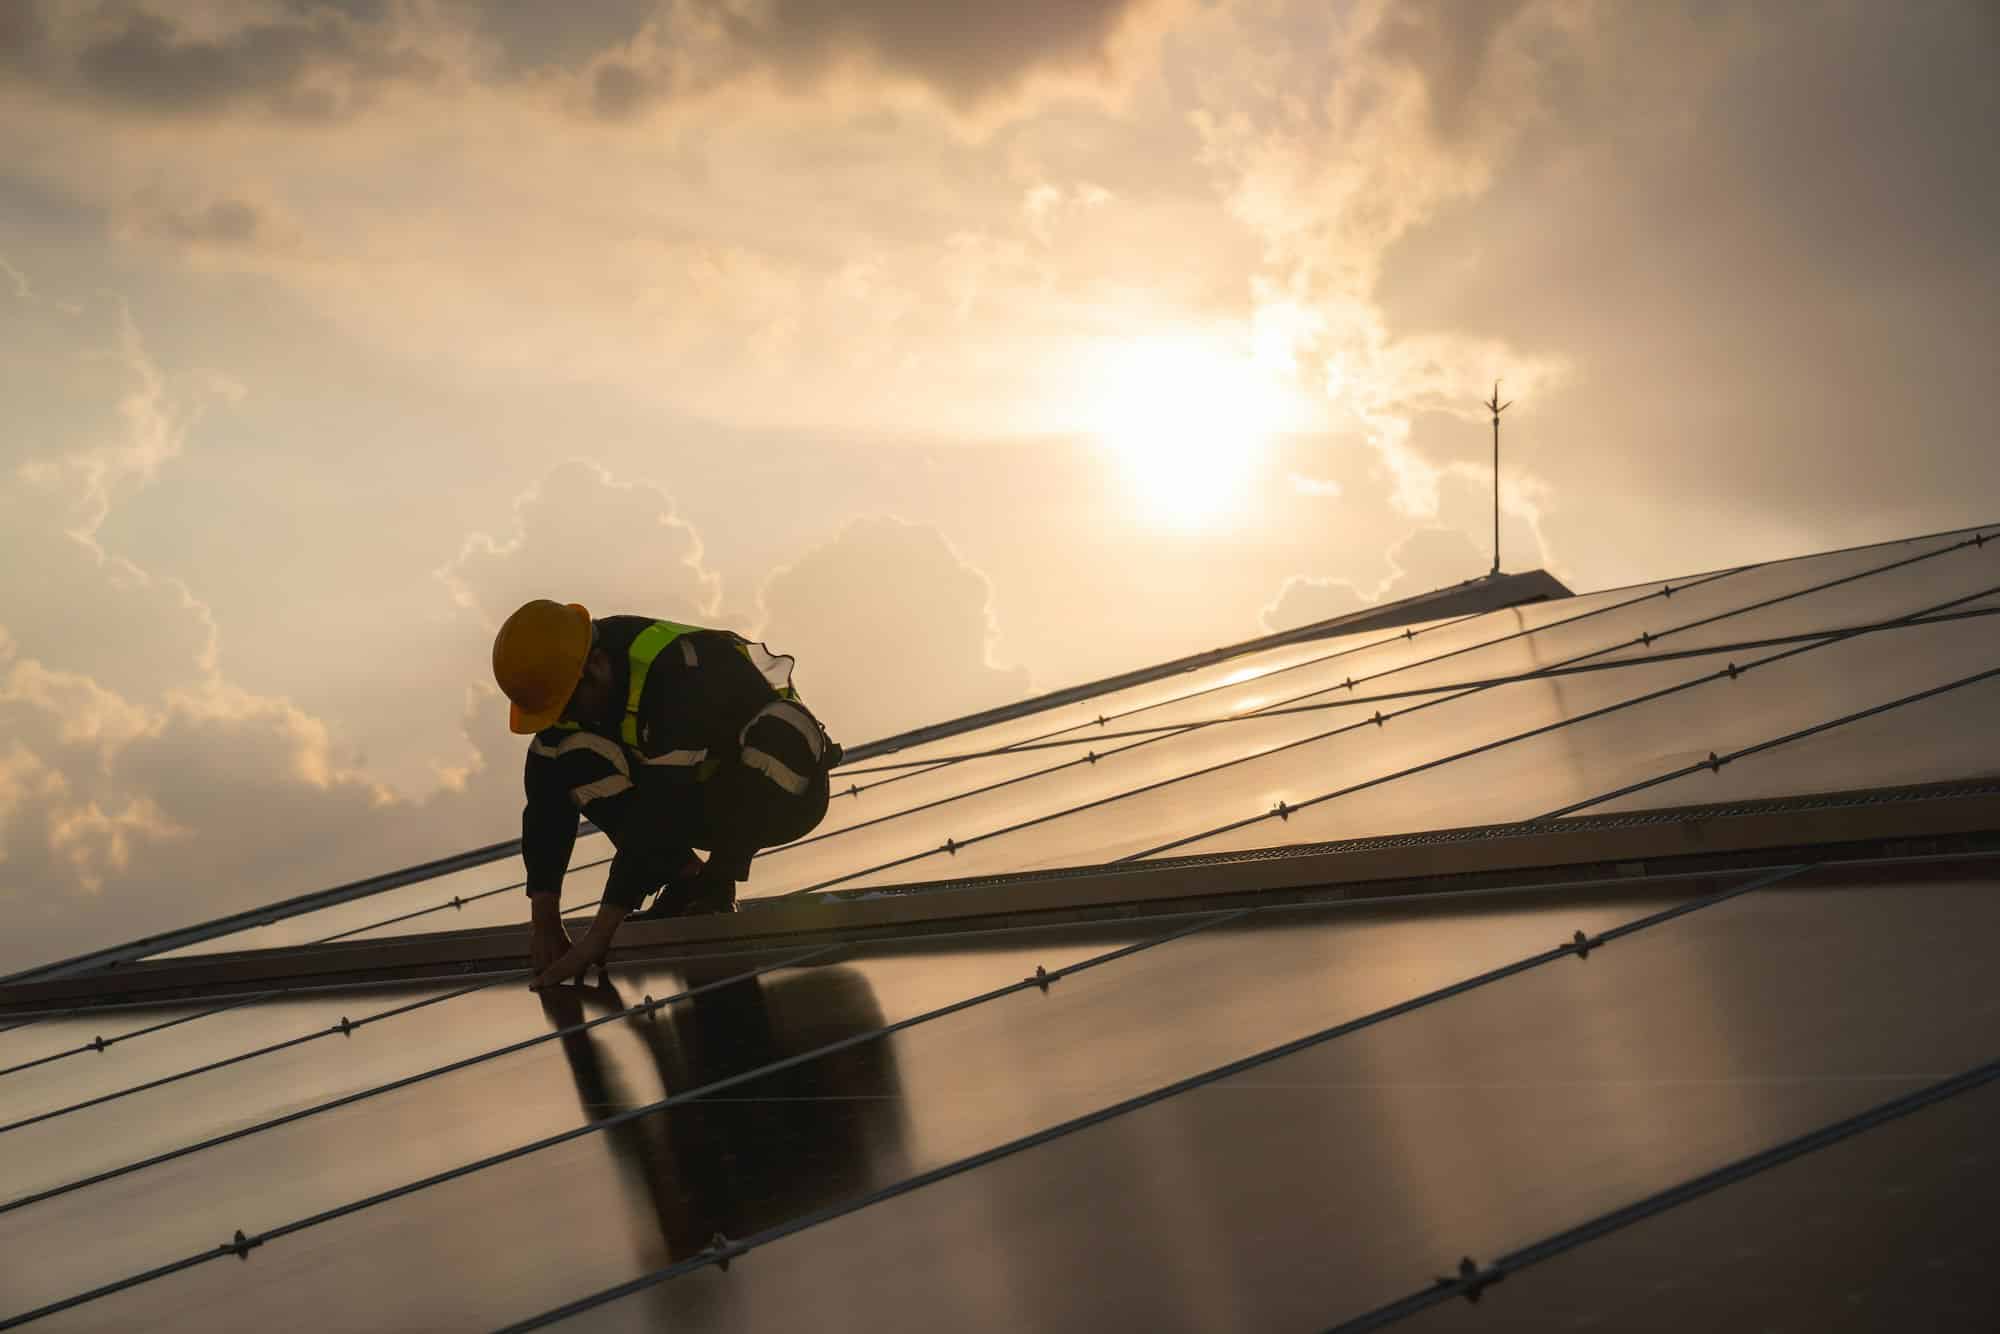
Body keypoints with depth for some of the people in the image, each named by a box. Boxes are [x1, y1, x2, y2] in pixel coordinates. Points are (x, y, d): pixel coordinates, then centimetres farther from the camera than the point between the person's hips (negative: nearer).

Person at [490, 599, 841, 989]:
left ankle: (716, 884, -19)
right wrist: (543, 920, -19)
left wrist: (600, 934, -39)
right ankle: (687, 878, -7)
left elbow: (659, 810, -39)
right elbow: (546, 800, -13)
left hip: (783, 788, -6)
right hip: (702, 784, 6)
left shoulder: (676, 676, -36)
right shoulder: (568, 683, -14)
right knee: (576, 767, -19)